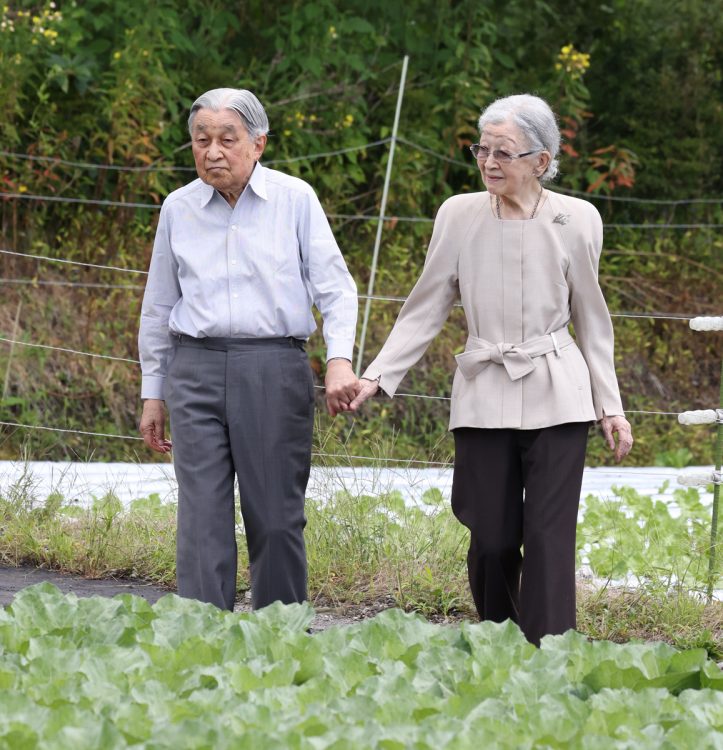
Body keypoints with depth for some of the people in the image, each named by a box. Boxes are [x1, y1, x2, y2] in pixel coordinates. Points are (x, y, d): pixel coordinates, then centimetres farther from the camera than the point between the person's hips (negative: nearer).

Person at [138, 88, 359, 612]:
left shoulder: (295, 199, 2)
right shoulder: (179, 208, 9)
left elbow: (335, 287, 0)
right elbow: (159, 307, 17)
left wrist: (340, 360, -15)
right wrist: (153, 393, 17)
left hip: (275, 370, -1)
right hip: (197, 371, 2)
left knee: (277, 519, 1)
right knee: (202, 519, -5)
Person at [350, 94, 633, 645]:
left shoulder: (576, 220, -1)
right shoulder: (460, 215, 1)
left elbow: (591, 320, 8)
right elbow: (427, 309, 7)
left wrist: (611, 407, 8)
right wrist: (378, 376, -1)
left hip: (556, 397, -1)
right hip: (485, 396, 1)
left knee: (549, 537, -8)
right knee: (491, 539, 2)